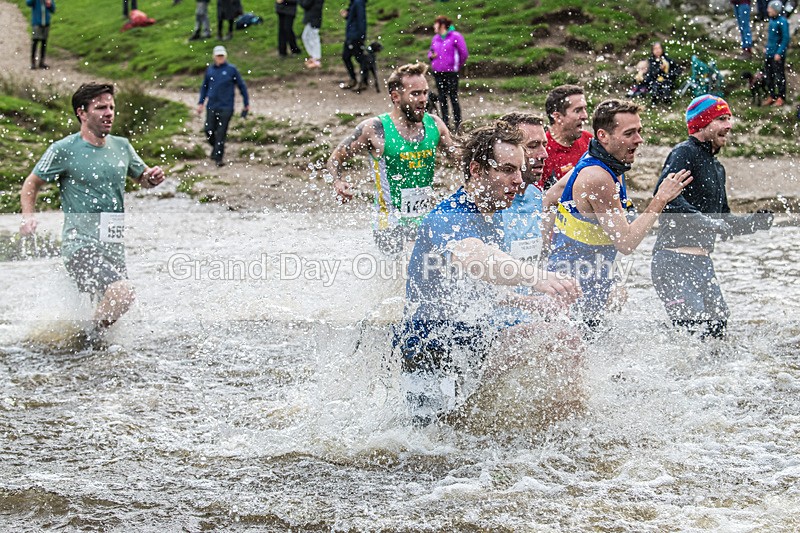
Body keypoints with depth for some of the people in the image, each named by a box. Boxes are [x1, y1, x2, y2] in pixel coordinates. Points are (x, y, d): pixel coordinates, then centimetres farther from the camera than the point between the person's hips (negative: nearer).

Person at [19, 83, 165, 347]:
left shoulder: (121, 146, 10)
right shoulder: (64, 150, -6)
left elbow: (143, 178, 25)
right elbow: (32, 184, 3)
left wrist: (153, 177, 1)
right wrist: (29, 217, -14)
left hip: (114, 246, 7)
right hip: (81, 244, -7)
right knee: (122, 292, -27)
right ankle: (88, 341, -5)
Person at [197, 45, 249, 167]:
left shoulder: (231, 69, -1)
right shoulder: (210, 69, 9)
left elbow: (241, 86, 5)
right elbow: (204, 87, 19)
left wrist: (246, 103, 6)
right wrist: (201, 103, 14)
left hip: (226, 107, -3)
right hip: (212, 106, 4)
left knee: (221, 132, -6)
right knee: (209, 130, 0)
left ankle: (219, 158, -1)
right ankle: (216, 148, 28)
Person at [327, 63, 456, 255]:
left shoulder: (434, 124, 2)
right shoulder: (374, 129, -10)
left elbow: (457, 158, 18)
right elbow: (336, 159, 0)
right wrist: (340, 182, -20)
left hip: (429, 220, 4)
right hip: (392, 225, -4)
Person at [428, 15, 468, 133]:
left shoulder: (455, 37, -6)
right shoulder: (435, 38, 12)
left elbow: (464, 53, -4)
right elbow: (430, 51, 24)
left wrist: (458, 66, 4)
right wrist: (431, 55, 1)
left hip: (451, 72, -6)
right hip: (437, 72, 6)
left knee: (453, 97, -5)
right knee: (442, 98, 8)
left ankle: (458, 124, 1)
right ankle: (445, 122, 14)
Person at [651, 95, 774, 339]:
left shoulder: (716, 167, 23)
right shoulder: (684, 154, -6)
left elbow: (724, 221, 30)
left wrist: (753, 223, 10)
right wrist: (707, 222, -27)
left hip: (702, 262, 10)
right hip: (674, 260, -10)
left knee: (717, 328, 5)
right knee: (693, 327, -21)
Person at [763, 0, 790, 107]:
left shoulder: (782, 22, -19)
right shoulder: (772, 20, 5)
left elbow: (786, 39, -18)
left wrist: (779, 53, -18)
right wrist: (766, 47, 15)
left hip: (778, 55, -8)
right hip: (769, 53, 8)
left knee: (779, 76, 5)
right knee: (768, 75, 14)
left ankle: (781, 97, 17)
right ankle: (771, 96, 27)